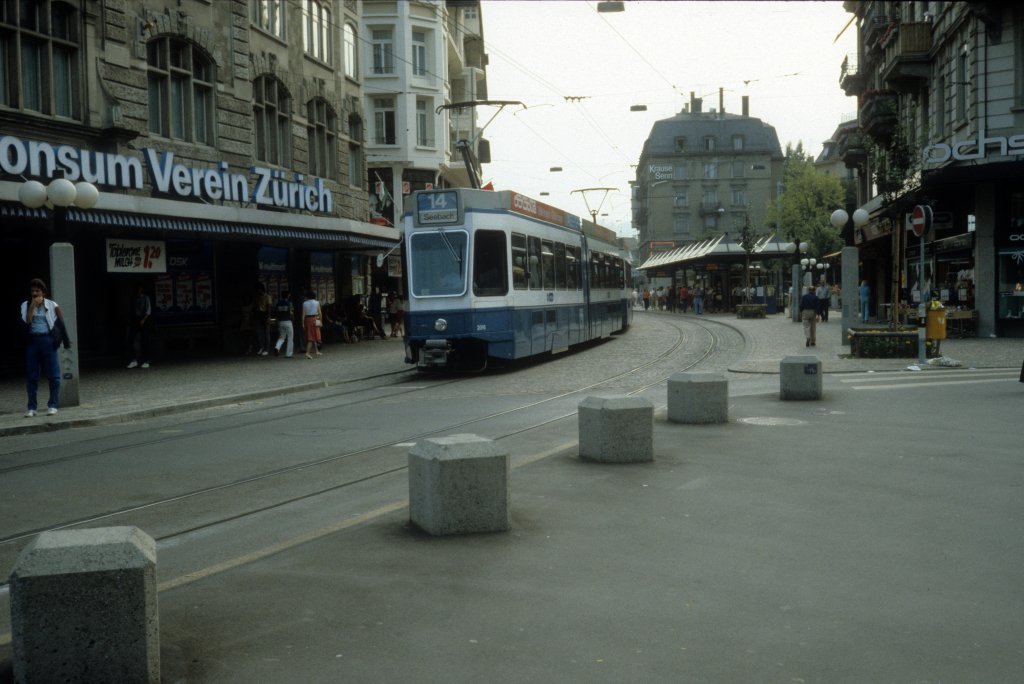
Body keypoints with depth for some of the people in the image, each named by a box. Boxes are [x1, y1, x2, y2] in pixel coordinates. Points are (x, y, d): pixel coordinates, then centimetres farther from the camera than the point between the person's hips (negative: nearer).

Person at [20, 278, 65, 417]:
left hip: (48, 340, -2)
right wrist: (32, 305, -11)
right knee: (31, 376, 3)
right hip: (32, 341, 2)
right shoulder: (26, 305, 8)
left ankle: (53, 405, 5)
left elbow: (61, 323, 5)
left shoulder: (51, 305, 4)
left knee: (53, 374, -2)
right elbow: (27, 321, -6)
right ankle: (31, 407, 8)